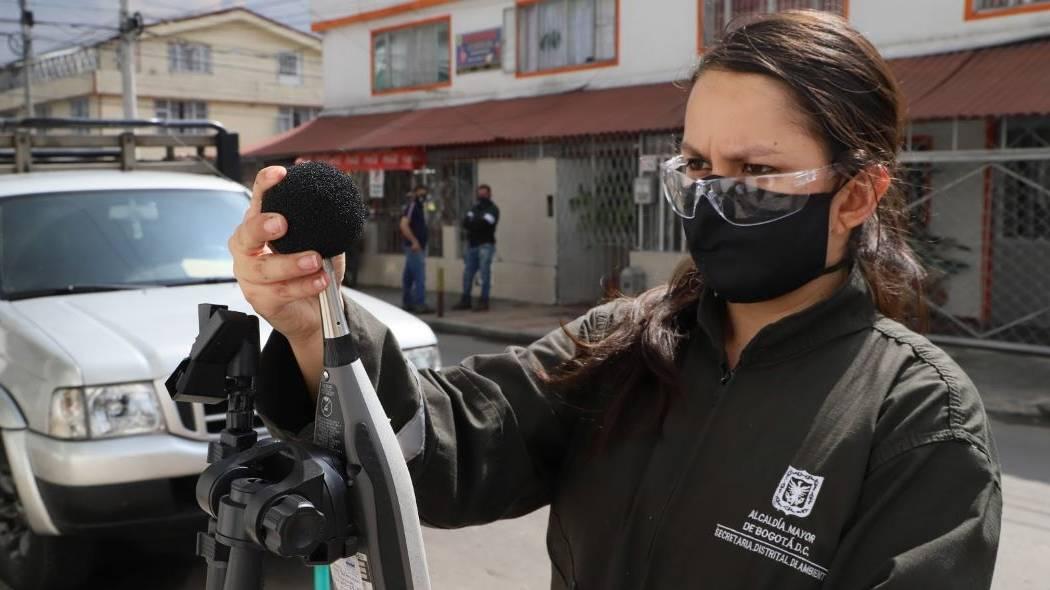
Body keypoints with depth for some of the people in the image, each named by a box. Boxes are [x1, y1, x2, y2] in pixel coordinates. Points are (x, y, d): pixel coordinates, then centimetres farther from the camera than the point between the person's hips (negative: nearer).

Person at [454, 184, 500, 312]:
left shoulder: (492, 209, -2)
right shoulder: (475, 208, 17)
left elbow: (484, 223, -17)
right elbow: (465, 222, 4)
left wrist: (472, 222, -2)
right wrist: (477, 224, -14)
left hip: (486, 245, -7)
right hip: (472, 245, 7)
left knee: (485, 274, -7)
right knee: (467, 273, 9)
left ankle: (483, 302, -4)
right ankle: (465, 300, 18)